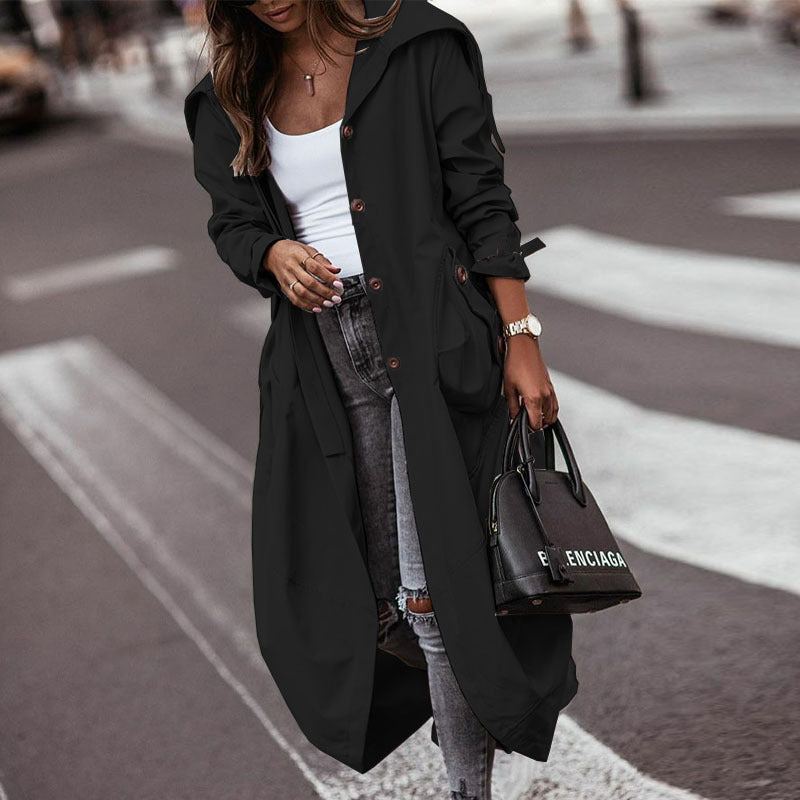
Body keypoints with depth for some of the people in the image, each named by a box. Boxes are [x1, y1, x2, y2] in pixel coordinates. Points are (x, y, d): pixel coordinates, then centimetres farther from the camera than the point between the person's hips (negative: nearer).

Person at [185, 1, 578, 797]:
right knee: (360, 591, 9)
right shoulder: (235, 93, 11)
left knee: (432, 588, -7)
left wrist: (521, 338, -9)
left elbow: (481, 200, -4)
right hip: (323, 358, 5)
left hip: (429, 345, -4)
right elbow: (233, 220, 14)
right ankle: (475, 693, 37)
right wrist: (275, 255, -11)